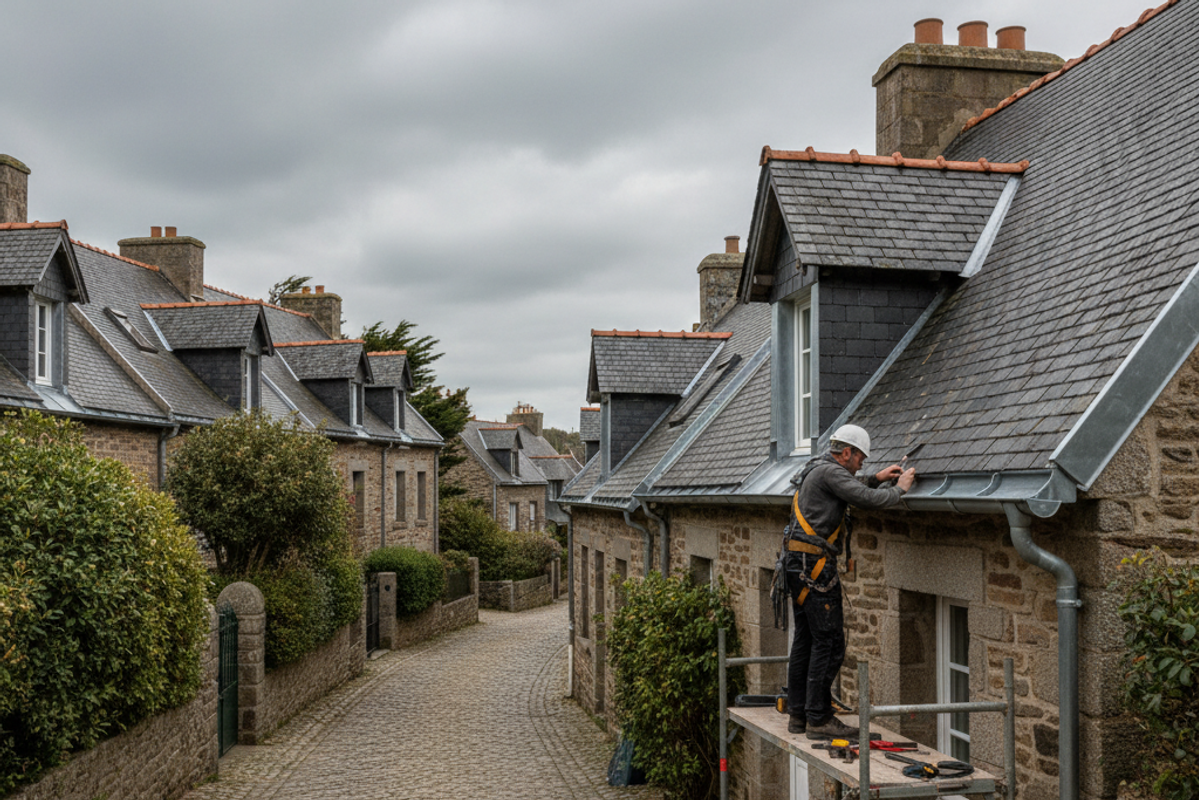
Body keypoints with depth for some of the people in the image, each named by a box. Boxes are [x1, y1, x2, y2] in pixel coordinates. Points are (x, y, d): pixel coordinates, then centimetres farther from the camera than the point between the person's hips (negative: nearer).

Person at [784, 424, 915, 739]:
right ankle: (819, 719, -5)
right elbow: (866, 499, -17)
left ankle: (798, 714, 18)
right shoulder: (829, 471, -11)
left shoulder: (816, 470, 20)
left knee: (804, 640, 13)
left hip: (798, 566, 11)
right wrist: (899, 489, -1)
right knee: (828, 643, -7)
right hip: (815, 565, -11)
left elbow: (851, 492, 33)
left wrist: (876, 479, 22)